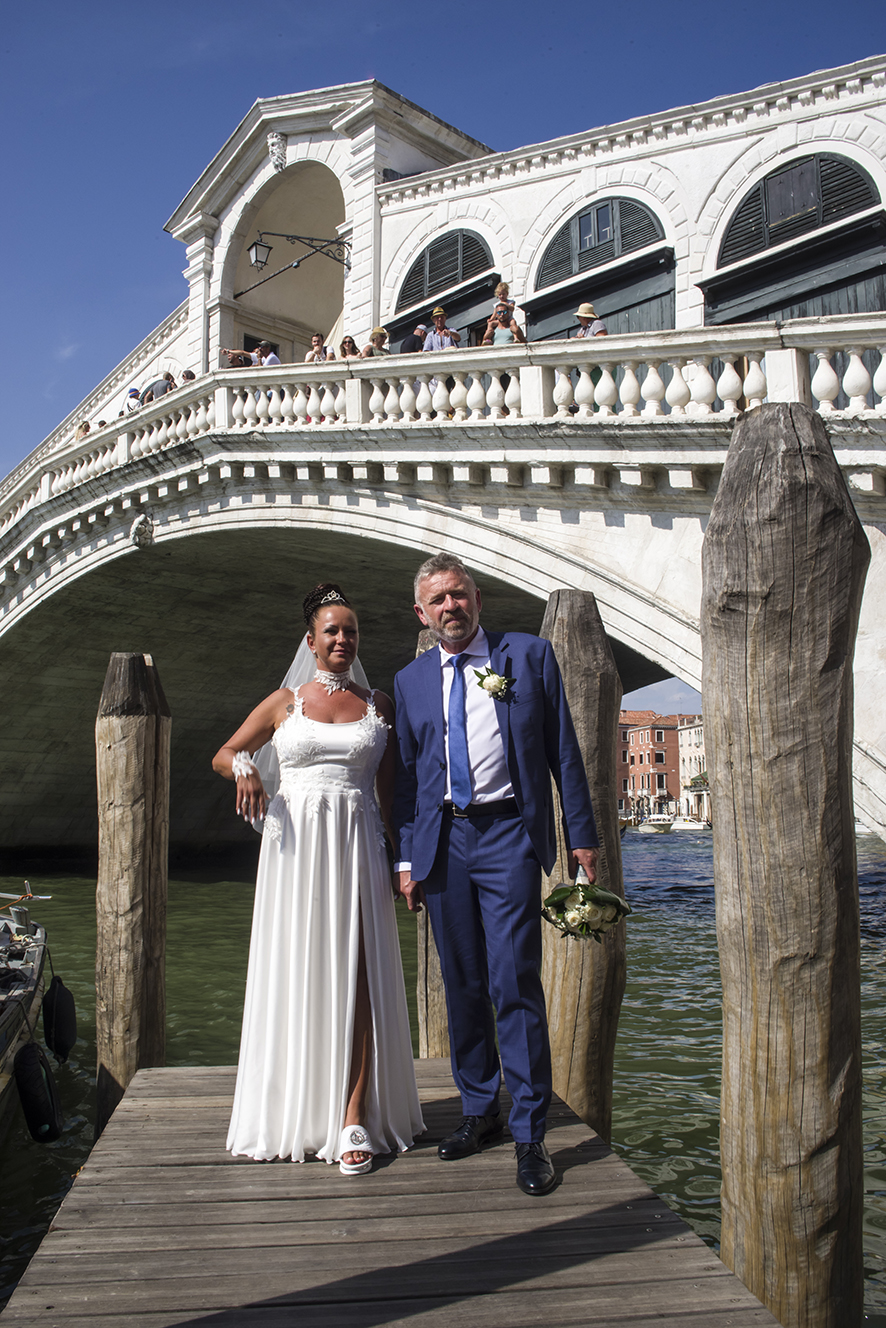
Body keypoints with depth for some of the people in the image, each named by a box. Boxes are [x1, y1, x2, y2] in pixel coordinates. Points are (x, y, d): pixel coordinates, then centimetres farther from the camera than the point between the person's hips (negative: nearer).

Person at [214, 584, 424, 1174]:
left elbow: (390, 789, 10)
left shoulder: (380, 705, 10)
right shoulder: (284, 702, 9)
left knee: (356, 975, -4)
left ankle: (354, 1116, -2)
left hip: (357, 845, 0)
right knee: (297, 974, 4)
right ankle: (296, 1112, 18)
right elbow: (223, 755, 14)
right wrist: (246, 769, -10)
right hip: (295, 843, 0)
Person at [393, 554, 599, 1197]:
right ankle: (479, 1111, 27)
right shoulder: (411, 680, 11)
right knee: (462, 985, 11)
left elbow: (564, 751, 3)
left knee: (514, 984, -8)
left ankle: (529, 1134, 4)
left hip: (509, 835, -3)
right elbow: (407, 775, 13)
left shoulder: (529, 655, 3)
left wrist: (582, 834, -1)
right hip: (443, 841, 4)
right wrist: (407, 858, 9)